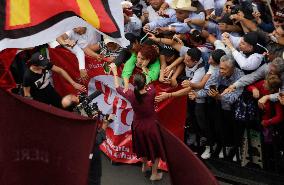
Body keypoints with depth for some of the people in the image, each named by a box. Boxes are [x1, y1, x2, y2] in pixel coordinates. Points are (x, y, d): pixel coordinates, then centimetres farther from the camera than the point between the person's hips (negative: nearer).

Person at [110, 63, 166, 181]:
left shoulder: (131, 95, -26)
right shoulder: (151, 93, -29)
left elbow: (118, 88, -8)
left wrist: (114, 72, 0)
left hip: (138, 125, 3)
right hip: (151, 125, -2)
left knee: (143, 146, 30)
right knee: (155, 149, 20)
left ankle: (145, 166, 53)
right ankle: (154, 174, 32)